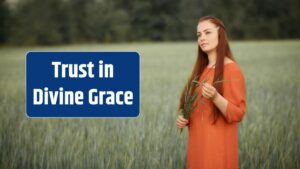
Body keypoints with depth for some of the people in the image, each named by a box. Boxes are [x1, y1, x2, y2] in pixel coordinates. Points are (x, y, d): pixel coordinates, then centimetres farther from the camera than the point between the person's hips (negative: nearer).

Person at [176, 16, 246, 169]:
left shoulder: (231, 69, -10)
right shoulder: (201, 69, 11)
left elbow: (237, 114, -14)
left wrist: (215, 97, -29)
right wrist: (183, 119, 2)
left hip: (217, 147, -7)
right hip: (197, 145, 7)